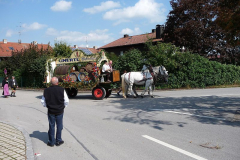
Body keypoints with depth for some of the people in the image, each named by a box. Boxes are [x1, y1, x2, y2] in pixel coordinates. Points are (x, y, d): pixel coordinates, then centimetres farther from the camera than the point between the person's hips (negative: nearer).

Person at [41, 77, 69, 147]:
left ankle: (51, 142, 18)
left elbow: (43, 101, 1)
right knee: (59, 126, 12)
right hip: (59, 111, -1)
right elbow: (66, 101, -7)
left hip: (51, 111, 1)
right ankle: (58, 141, 19)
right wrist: (64, 106, 10)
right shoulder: (62, 90, -12)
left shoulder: (47, 90, -6)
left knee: (51, 126, 11)